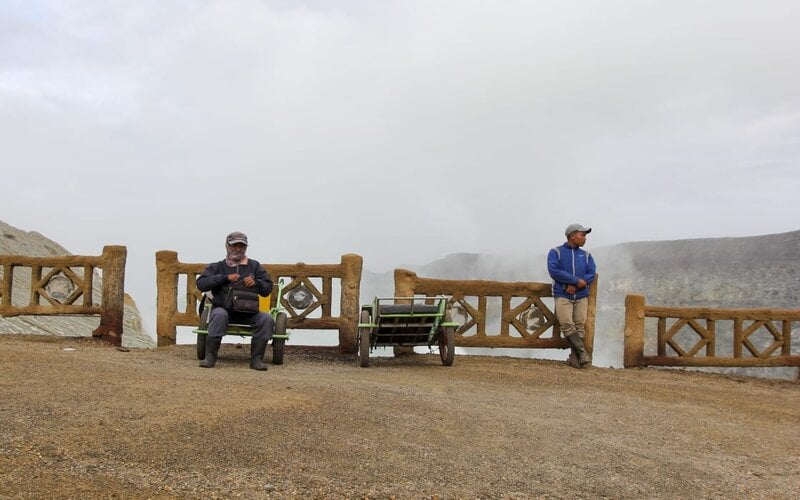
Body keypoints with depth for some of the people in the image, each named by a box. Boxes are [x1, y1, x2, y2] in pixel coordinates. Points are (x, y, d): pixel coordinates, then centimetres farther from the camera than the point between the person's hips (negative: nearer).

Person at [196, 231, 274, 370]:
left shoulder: (254, 266, 18)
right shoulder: (216, 267, 13)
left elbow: (267, 288, 13)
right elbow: (201, 284, -3)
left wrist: (256, 282, -10)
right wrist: (225, 278, -12)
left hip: (248, 312, 2)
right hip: (223, 308, -2)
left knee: (266, 319, -26)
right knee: (219, 315, -37)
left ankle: (256, 359, -20)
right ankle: (210, 357, -30)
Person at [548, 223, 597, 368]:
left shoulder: (586, 256, 17)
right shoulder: (556, 252, 7)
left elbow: (591, 275, 4)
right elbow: (554, 271, -10)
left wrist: (575, 286, -11)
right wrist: (577, 280, -12)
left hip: (581, 296, 3)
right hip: (563, 295, -3)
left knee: (580, 326, -9)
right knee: (567, 325, -19)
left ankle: (574, 359, -8)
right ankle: (583, 355, -20)